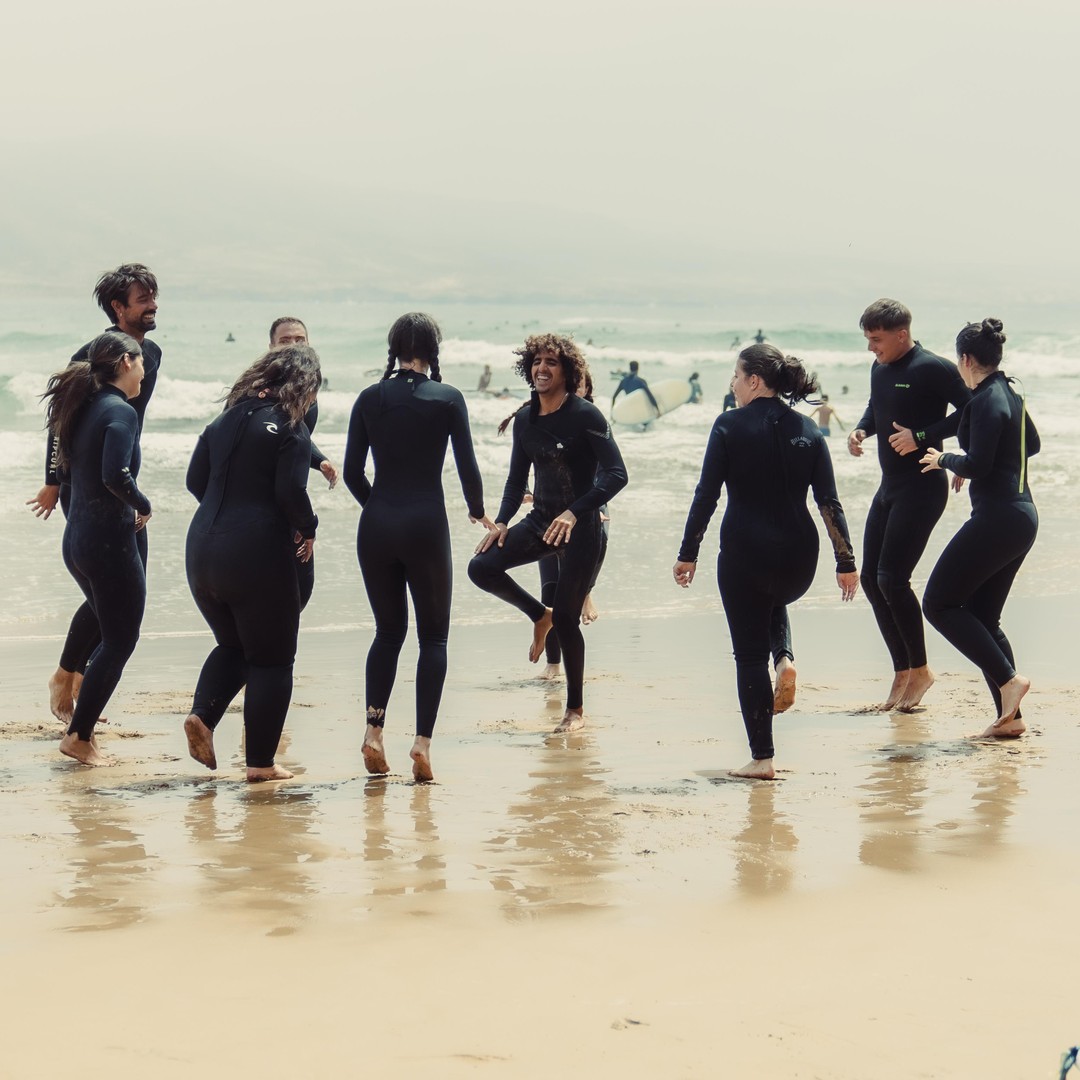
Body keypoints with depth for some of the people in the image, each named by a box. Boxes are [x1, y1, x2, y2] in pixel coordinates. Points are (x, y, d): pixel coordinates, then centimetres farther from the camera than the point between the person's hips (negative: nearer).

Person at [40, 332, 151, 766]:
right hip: (110, 540, -9)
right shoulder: (120, 412, -16)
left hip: (76, 540, 9)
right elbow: (115, 475, -27)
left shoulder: (82, 408, 11)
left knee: (110, 636, 21)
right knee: (120, 643, 3)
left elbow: (64, 468, 17)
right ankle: (79, 736, 5)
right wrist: (143, 505, -11)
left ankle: (83, 726, 20)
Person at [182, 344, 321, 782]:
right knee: (271, 659, 7)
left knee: (232, 645, 24)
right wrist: (307, 529, 1)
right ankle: (261, 763, 7)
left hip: (203, 551, 6)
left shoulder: (226, 420, 10)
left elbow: (196, 479, 13)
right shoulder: (289, 427, -8)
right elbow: (291, 492, -16)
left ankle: (201, 715, 0)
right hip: (257, 555, -6)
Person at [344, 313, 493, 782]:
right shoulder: (447, 399, -3)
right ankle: (422, 740, -4)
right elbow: (467, 466, -3)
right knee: (433, 636, 8)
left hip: (377, 527, 3)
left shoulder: (370, 399, 4)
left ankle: (373, 728, 0)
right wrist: (478, 511, 16)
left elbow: (352, 472, 5)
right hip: (426, 525, -3)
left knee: (388, 631, 17)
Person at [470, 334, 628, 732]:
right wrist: (502, 521, 1)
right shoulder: (525, 420, 5)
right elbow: (517, 477, 15)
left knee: (566, 618, -4)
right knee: (483, 567, -12)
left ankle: (576, 710, 12)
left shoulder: (585, 416, -14)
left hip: (581, 529, -6)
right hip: (540, 521, 6)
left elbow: (616, 474, -19)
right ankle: (539, 616, 15)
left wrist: (575, 512, -29)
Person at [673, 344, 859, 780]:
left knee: (750, 655, 5)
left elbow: (706, 496, -8)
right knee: (775, 603, 37)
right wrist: (846, 562, 7)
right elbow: (829, 502, 3)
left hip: (744, 555, -4)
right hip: (798, 557, 4)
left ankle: (762, 758, 4)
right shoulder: (806, 429, 4)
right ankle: (785, 660, 8)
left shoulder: (730, 426, -6)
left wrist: (687, 555, 0)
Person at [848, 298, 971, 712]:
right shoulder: (880, 369, 10)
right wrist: (861, 429, 5)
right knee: (871, 579, 7)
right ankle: (903, 674, 18)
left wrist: (921, 436, -22)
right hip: (889, 487, 9)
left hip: (922, 488, -9)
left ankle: (920, 670, 5)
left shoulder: (932, 369, -15)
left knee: (892, 578, -13)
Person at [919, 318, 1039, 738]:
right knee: (982, 616, 13)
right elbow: (1031, 444, 29)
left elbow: (977, 465, -22)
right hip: (1023, 516, 10)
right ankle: (1010, 717, 7)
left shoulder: (985, 401, -15)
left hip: (997, 519, -10)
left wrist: (943, 459, -3)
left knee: (939, 603, -1)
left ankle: (1008, 679, -9)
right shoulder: (1010, 394, 13)